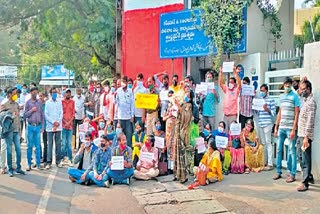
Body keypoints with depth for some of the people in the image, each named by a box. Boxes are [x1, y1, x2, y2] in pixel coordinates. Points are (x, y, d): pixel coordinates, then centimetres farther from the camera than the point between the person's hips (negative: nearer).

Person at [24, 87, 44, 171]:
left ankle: (38, 164, 12)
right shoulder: (28, 102, 2)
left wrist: (42, 127, 4)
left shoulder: (40, 102, 6)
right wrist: (31, 110, -13)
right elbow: (25, 115, 1)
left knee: (38, 146, 4)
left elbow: (42, 115, 8)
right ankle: (29, 164, 12)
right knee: (30, 146, 4)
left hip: (38, 126, 1)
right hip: (31, 126, -1)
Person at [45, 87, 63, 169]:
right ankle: (49, 162, 3)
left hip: (58, 126, 2)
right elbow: (46, 115, -1)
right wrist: (53, 122, -10)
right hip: (50, 126, -2)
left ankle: (58, 161, 13)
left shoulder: (59, 102, 9)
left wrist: (58, 122, -7)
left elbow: (61, 113, 6)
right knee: (50, 144, -1)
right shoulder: (47, 103, 3)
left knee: (58, 144, 5)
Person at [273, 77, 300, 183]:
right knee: (279, 149, 9)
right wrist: (276, 127, 13)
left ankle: (292, 175, 6)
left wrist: (293, 129, -14)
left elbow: (297, 114, -8)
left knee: (292, 151, 0)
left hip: (290, 128, -6)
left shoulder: (295, 96, -4)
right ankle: (279, 172, 19)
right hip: (281, 127, 6)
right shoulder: (281, 96, 13)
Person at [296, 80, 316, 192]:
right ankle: (309, 177, 29)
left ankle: (305, 183, 0)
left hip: (306, 135, -9)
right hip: (302, 134, 9)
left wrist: (306, 137, -22)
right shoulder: (306, 100, 15)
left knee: (306, 159, -5)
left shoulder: (311, 101, -14)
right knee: (305, 158, 17)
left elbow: (310, 120, -20)